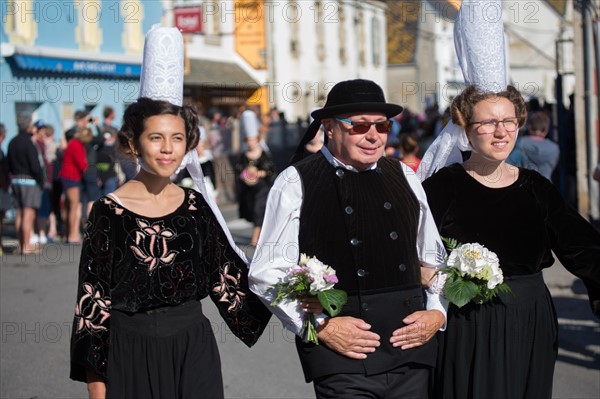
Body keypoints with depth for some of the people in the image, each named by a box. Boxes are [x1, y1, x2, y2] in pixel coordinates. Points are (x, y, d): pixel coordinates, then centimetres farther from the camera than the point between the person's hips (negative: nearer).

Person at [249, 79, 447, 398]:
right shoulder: (296, 184, -1)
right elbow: (266, 273, -4)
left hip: (412, 348, 5)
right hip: (342, 353, -4)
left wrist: (437, 312, 4)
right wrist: (320, 325, -11)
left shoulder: (404, 178, 13)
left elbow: (434, 258, 19)